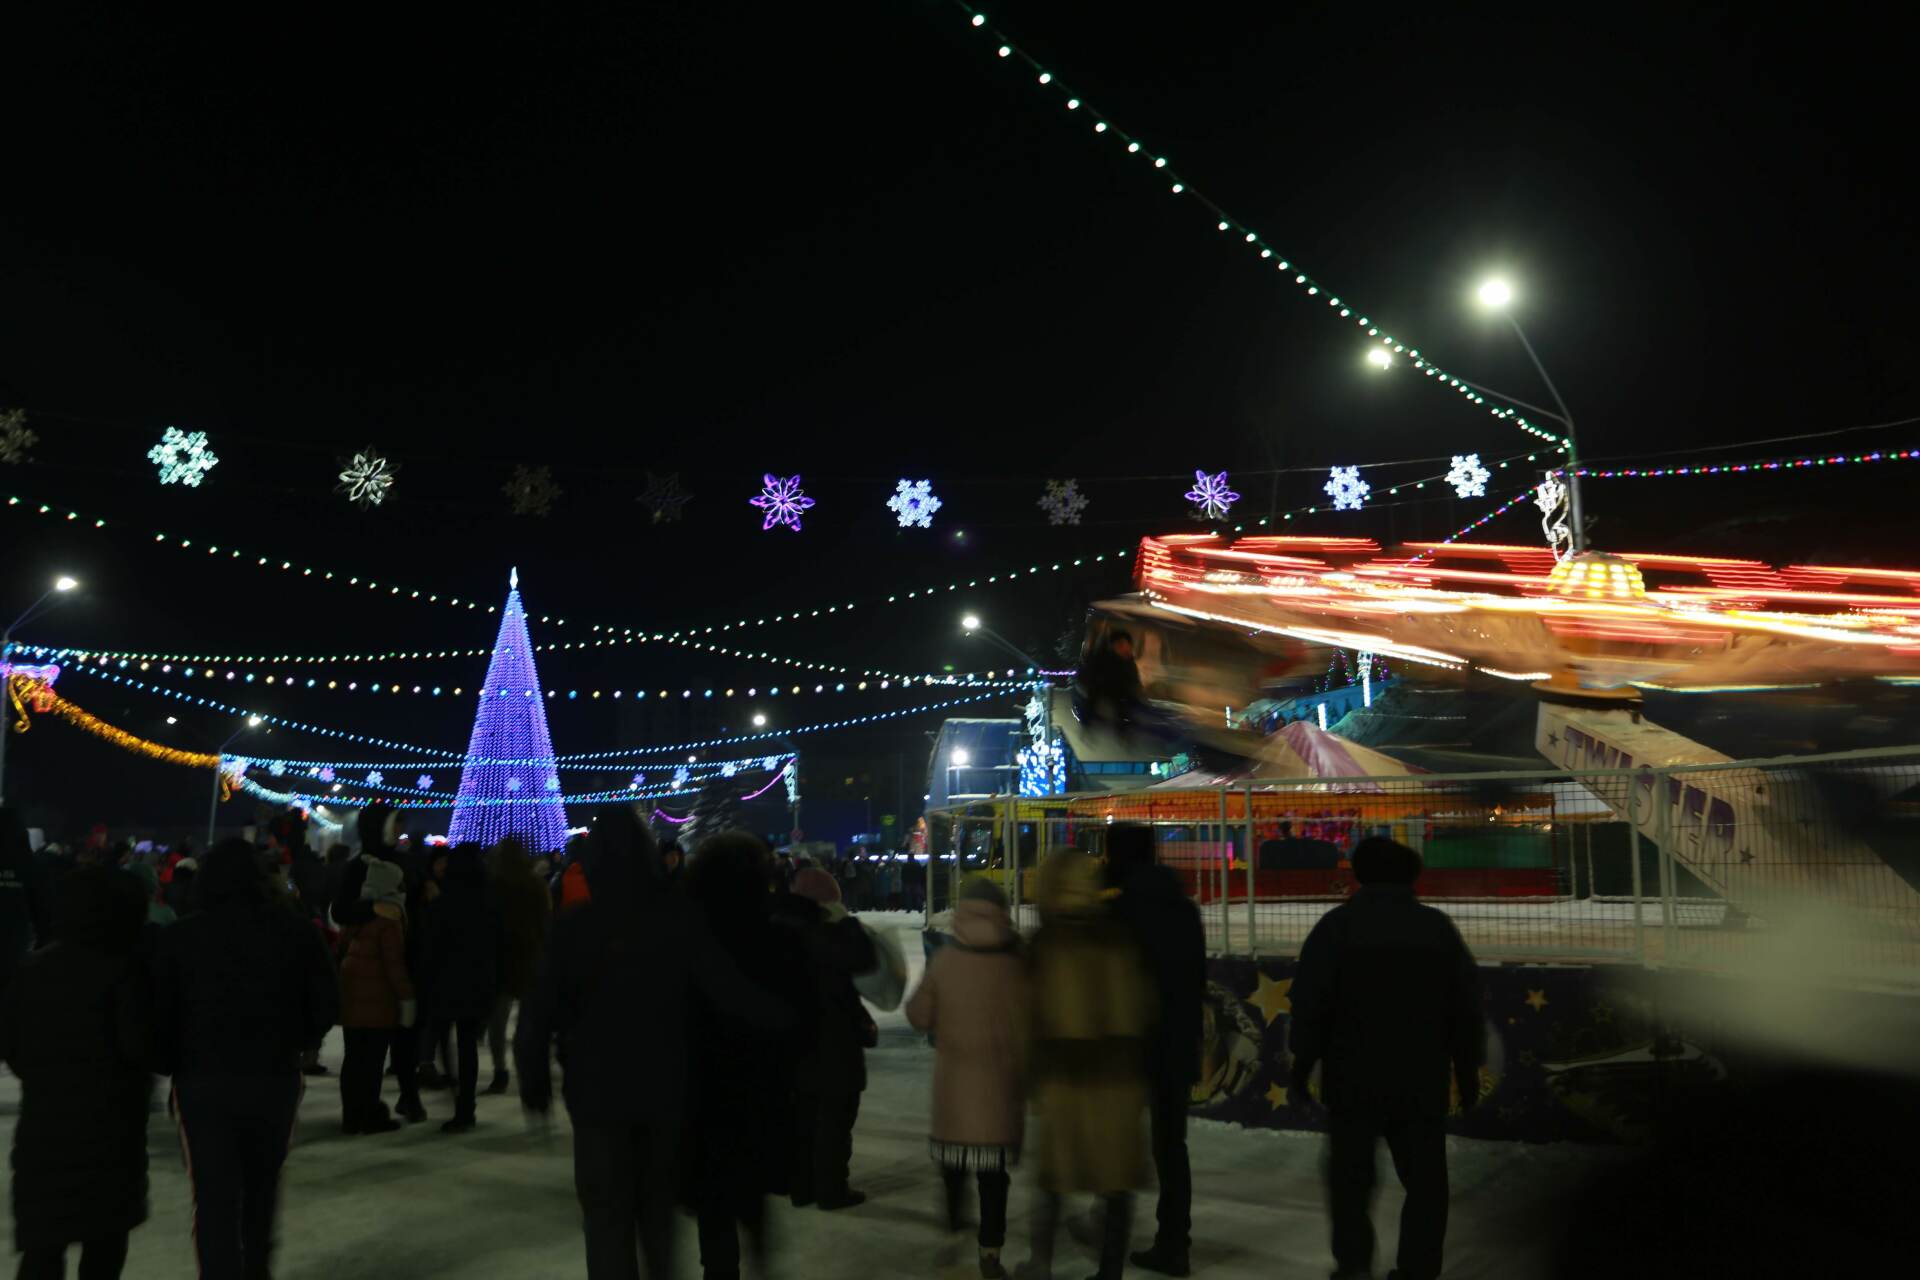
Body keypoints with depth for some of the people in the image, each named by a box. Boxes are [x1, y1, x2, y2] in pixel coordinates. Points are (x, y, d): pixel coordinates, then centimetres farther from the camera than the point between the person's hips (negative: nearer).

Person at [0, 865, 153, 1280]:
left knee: (43, 1238, 2)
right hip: (109, 1117, -4)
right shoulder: (123, 971, -11)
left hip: (44, 1115, 4)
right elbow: (138, 1044, -17)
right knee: (106, 1230, 14)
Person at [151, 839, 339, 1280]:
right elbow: (326, 1004, -2)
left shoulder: (181, 936, -5)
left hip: (202, 1080, -2)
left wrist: (170, 1066, 9)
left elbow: (160, 1014, -5)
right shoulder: (295, 932, -3)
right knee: (262, 1186, 21)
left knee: (214, 1196, 2)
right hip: (276, 1077, 2)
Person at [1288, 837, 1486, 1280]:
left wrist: (1302, 1066, 1)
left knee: (1351, 1173, 11)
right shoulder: (1438, 927, 5)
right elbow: (1466, 1006, 7)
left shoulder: (1336, 926, -3)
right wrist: (1468, 1070, 14)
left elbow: (1310, 1003, -6)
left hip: (1354, 1076, -1)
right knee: (1424, 1178, 10)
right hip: (1422, 1079, 2)